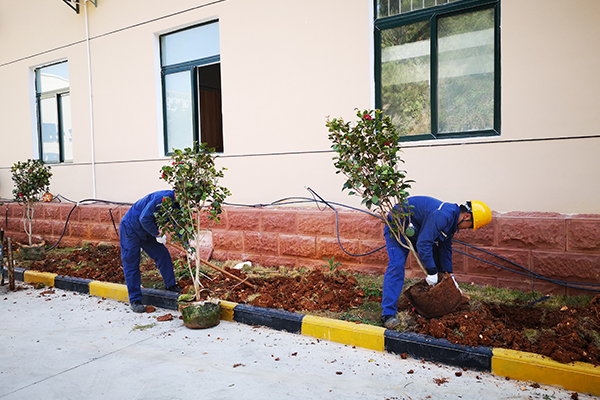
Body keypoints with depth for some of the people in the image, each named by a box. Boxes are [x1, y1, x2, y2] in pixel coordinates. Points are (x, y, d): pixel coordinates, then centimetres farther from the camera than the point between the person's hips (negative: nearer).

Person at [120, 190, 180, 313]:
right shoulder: (163, 198, -32)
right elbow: (144, 219, -32)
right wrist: (157, 235, -22)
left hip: (146, 232, 9)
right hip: (130, 229, -8)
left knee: (163, 255, 4)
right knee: (131, 264, -2)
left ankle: (171, 286, 18)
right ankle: (135, 300, 4)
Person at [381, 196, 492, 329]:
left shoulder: (452, 220, 0)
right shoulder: (443, 215, -33)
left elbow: (445, 247, 11)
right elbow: (423, 243, -35)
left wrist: (449, 274, 9)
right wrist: (432, 272, -27)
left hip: (416, 228, 10)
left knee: (436, 261, 11)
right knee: (396, 266, -22)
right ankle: (388, 314, -22)